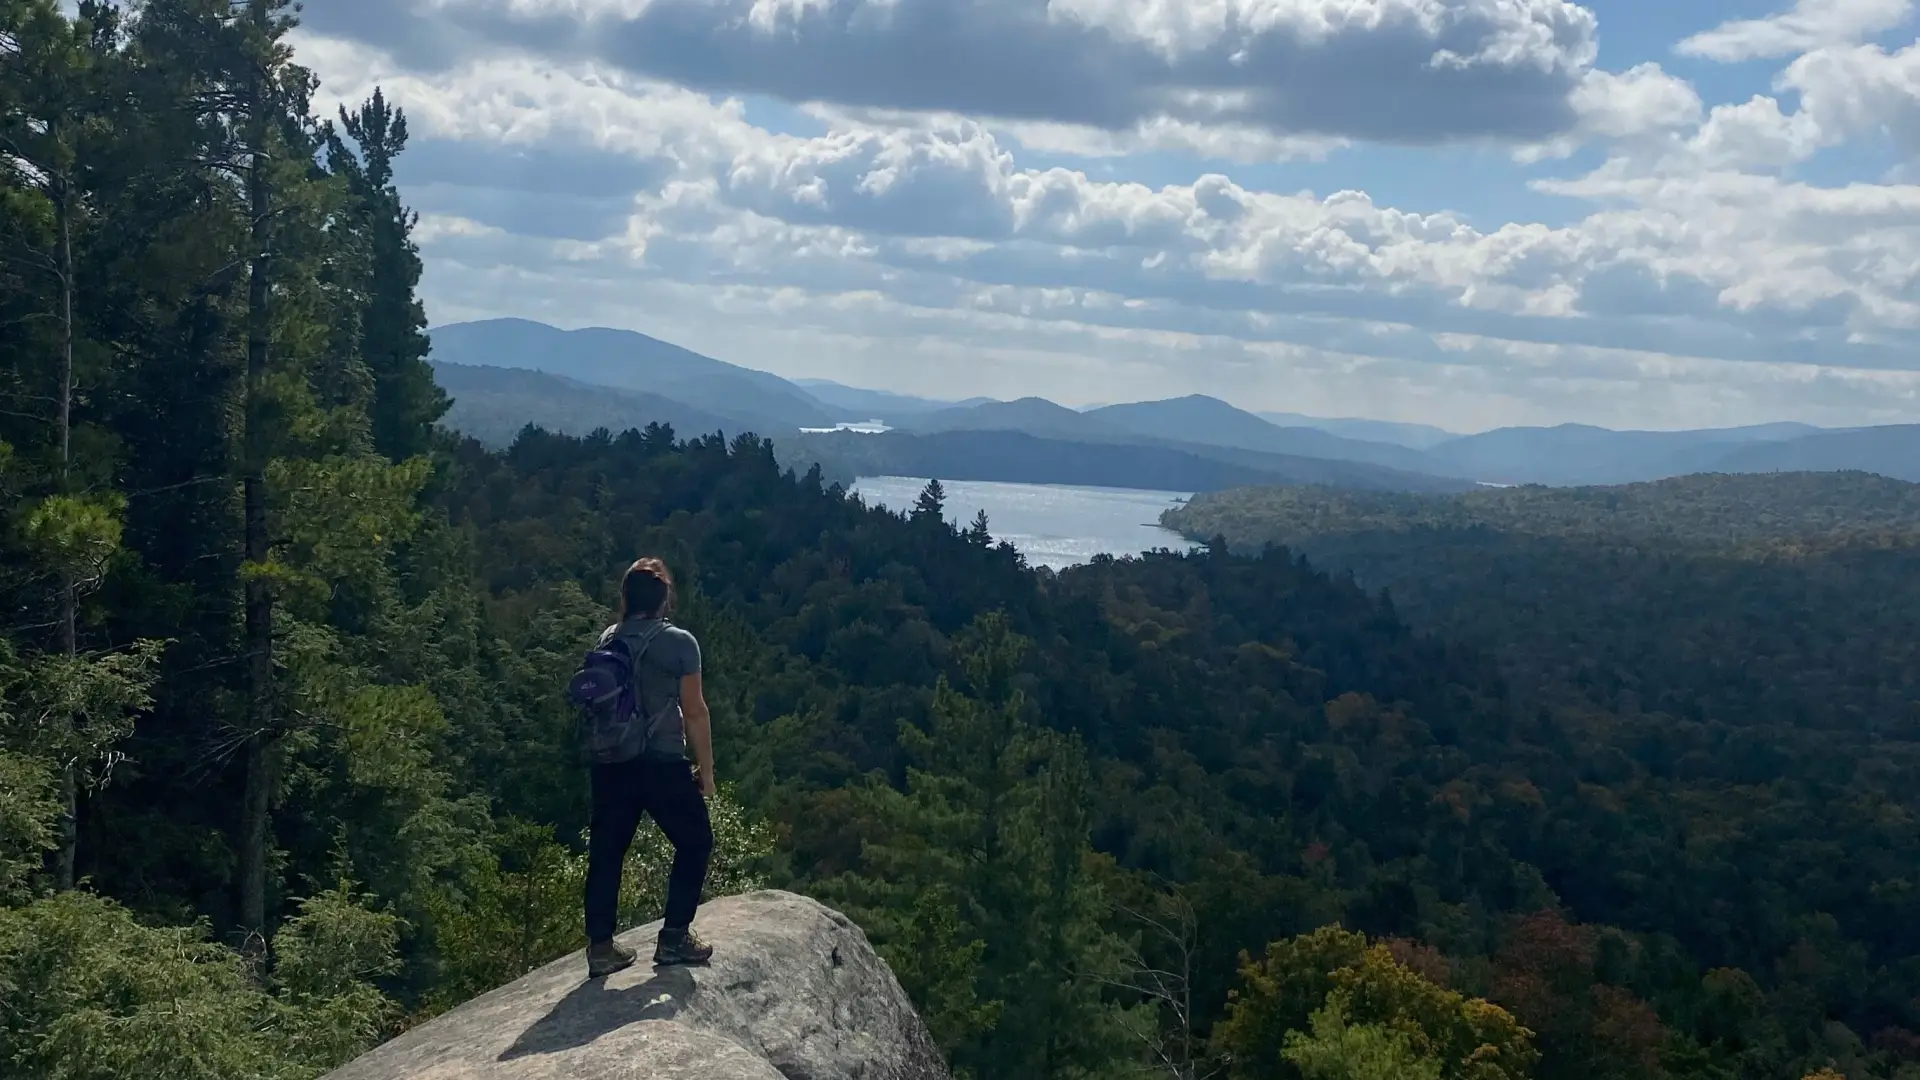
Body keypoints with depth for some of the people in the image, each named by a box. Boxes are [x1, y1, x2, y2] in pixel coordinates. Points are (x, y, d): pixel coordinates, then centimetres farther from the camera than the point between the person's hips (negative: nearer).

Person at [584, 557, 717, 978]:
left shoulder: (606, 640, 6)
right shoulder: (679, 642, -8)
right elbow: (694, 711, -7)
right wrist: (705, 768, 0)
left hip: (610, 763, 5)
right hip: (662, 763, -5)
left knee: (606, 852, 11)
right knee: (695, 842, 11)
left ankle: (600, 948, 11)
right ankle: (674, 937, 7)